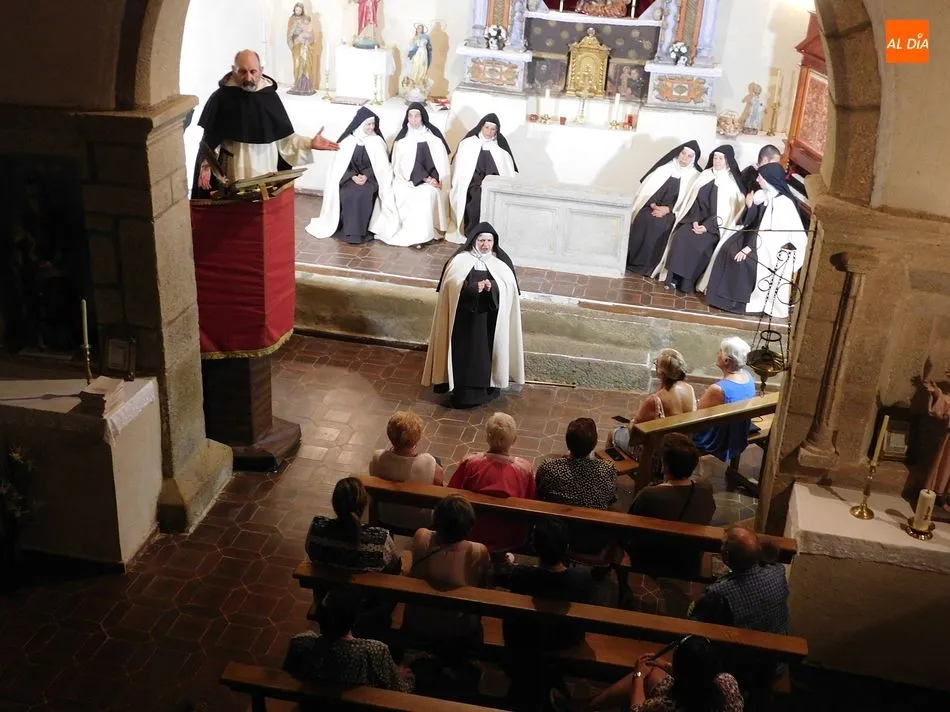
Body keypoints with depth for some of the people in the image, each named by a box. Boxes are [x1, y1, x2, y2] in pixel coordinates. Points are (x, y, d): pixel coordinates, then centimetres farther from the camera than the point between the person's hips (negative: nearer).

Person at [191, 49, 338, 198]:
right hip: (234, 171, -3)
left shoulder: (269, 96, 2)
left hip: (265, 168, 3)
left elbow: (283, 135, 8)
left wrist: (309, 143, -3)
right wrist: (206, 166, -18)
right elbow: (210, 139, -4)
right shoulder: (221, 98, -7)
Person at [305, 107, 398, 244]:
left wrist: (366, 176, -16)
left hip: (370, 178, 0)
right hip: (349, 178, 0)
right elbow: (341, 165, 1)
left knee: (363, 194, -33)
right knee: (349, 194, -31)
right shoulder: (348, 141, 0)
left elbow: (380, 165, 0)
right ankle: (351, 231, -23)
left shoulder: (377, 141, 1)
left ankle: (362, 231, -24)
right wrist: (353, 176, -16)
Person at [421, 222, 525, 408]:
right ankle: (462, 393, 14)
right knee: (463, 356, 2)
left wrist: (493, 288, -24)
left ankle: (486, 389, 25)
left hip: (490, 321, 2)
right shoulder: (460, 261, -5)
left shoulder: (502, 262, 1)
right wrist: (473, 288, -27)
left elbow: (510, 290, -4)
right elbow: (452, 288, -12)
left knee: (486, 355, 9)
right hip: (464, 320, -1)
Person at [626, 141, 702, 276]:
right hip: (651, 206, 2)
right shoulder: (665, 166, 8)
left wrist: (667, 209, -15)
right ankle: (630, 260, -15)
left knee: (659, 223, -29)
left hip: (670, 212, -2)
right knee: (645, 218, -26)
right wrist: (653, 205, -13)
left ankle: (645, 265, -20)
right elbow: (649, 187, 3)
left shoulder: (694, 176, 5)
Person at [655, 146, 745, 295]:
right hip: (696, 219, 4)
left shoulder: (733, 182, -3)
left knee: (697, 242, -30)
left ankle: (687, 282, -20)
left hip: (715, 225, -4)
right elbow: (696, 200, 7)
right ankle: (673, 277, -22)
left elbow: (726, 210, -8)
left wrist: (707, 226, -18)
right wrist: (695, 221, -10)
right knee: (681, 236, -25)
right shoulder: (705, 176, 10)